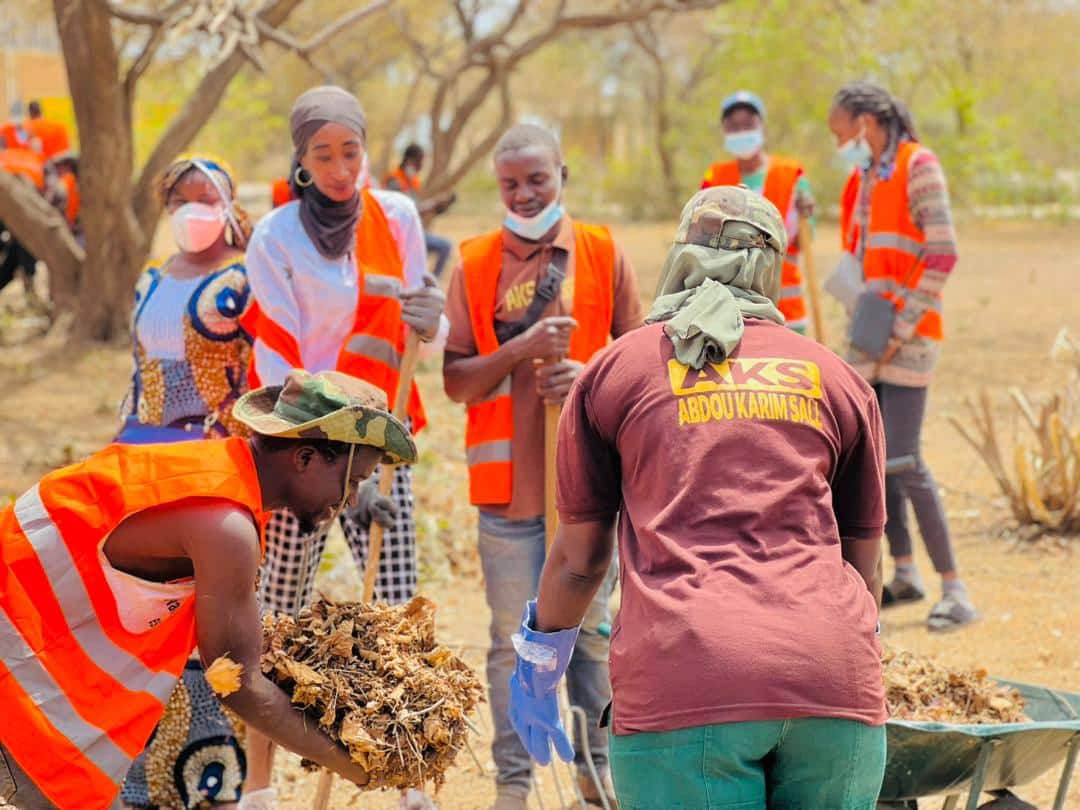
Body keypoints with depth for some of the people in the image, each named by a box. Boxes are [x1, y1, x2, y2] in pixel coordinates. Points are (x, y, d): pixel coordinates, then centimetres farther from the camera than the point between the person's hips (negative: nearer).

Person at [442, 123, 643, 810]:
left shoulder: (603, 253, 3)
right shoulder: (474, 264, 2)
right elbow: (456, 381, -1)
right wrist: (521, 350, -18)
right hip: (508, 480, -1)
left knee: (593, 632, 10)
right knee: (513, 642, 4)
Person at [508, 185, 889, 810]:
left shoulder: (614, 371, 15)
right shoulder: (837, 379, 20)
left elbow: (579, 558, 19)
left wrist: (539, 664, 37)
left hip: (683, 685, -2)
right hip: (831, 681, 2)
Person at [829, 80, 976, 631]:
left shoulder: (919, 167, -10)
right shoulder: (865, 178, 14)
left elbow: (943, 254, -17)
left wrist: (903, 327, -18)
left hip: (908, 338, -8)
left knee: (903, 463, -12)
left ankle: (955, 591, -6)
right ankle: (905, 575, 21)